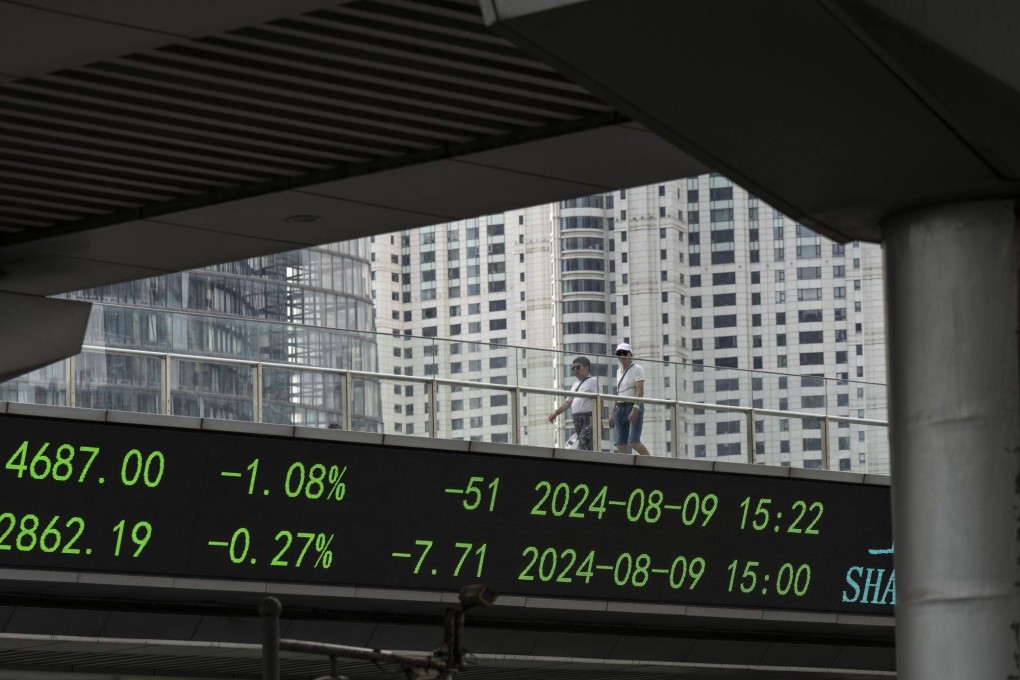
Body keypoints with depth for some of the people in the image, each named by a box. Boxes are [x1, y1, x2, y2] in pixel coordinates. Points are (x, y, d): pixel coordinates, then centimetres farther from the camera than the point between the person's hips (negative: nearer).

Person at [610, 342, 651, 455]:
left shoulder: (637, 369, -2)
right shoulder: (619, 371, 19)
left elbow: (640, 391, -14)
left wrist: (635, 409, -26)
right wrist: (613, 414, 18)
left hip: (634, 407, -7)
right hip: (620, 408, 7)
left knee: (633, 442, -19)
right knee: (620, 444, -3)